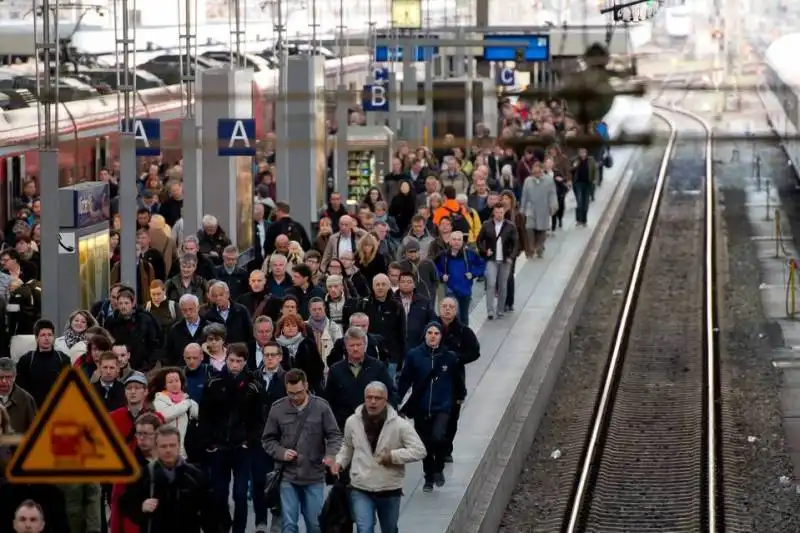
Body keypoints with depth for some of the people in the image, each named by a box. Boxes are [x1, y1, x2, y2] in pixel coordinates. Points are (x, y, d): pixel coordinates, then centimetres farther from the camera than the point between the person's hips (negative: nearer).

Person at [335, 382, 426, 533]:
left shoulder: (400, 424, -13)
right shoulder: (352, 422, -4)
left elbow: (419, 450, -14)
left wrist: (393, 456, -23)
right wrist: (339, 462, -1)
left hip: (390, 490, 0)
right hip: (361, 489, 0)